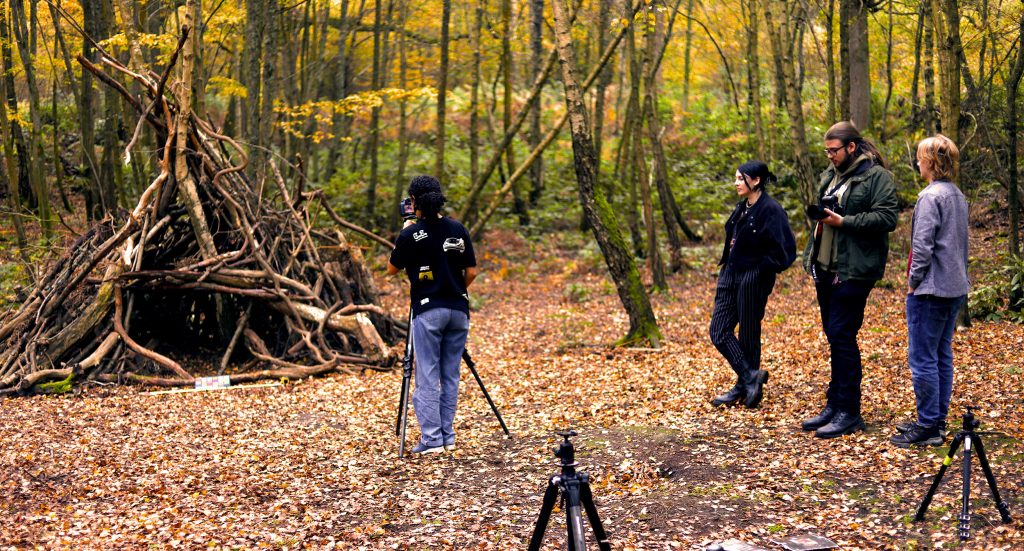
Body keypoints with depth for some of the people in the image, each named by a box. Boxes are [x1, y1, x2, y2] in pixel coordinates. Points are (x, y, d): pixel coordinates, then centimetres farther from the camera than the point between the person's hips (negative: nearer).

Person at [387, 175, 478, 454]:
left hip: (428, 311, -4)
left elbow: (392, 269, 7)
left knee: (427, 378, -1)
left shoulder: (411, 234, -7)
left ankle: (431, 439, -5)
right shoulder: (458, 230, 4)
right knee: (450, 376, 11)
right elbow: (471, 272, 6)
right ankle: (448, 436, 14)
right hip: (459, 310, 4)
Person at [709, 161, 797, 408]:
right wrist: (727, 264, 12)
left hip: (752, 280, -9)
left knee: (748, 333, 3)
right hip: (730, 276, 9)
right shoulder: (741, 207, 12)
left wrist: (761, 268, -14)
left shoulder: (770, 210, -14)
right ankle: (750, 377, 6)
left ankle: (744, 387, 16)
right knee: (719, 331, 2)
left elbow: (784, 249, -18)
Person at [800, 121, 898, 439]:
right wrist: (817, 212, 8)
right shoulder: (830, 175, 17)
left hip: (853, 270, -8)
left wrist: (844, 221, -19)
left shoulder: (876, 177, -9)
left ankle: (849, 412, -1)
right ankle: (834, 405, 21)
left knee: (842, 336, -9)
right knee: (834, 337, 13)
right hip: (826, 269, 8)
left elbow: (887, 218, -18)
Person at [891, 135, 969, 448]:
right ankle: (937, 421, 22)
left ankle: (927, 427, -1)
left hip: (931, 290, -10)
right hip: (955, 289, 10)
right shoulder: (958, 196, 13)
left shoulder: (931, 197, -16)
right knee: (942, 356, 14)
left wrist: (914, 282, -9)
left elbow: (923, 246, -20)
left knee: (922, 358, -4)